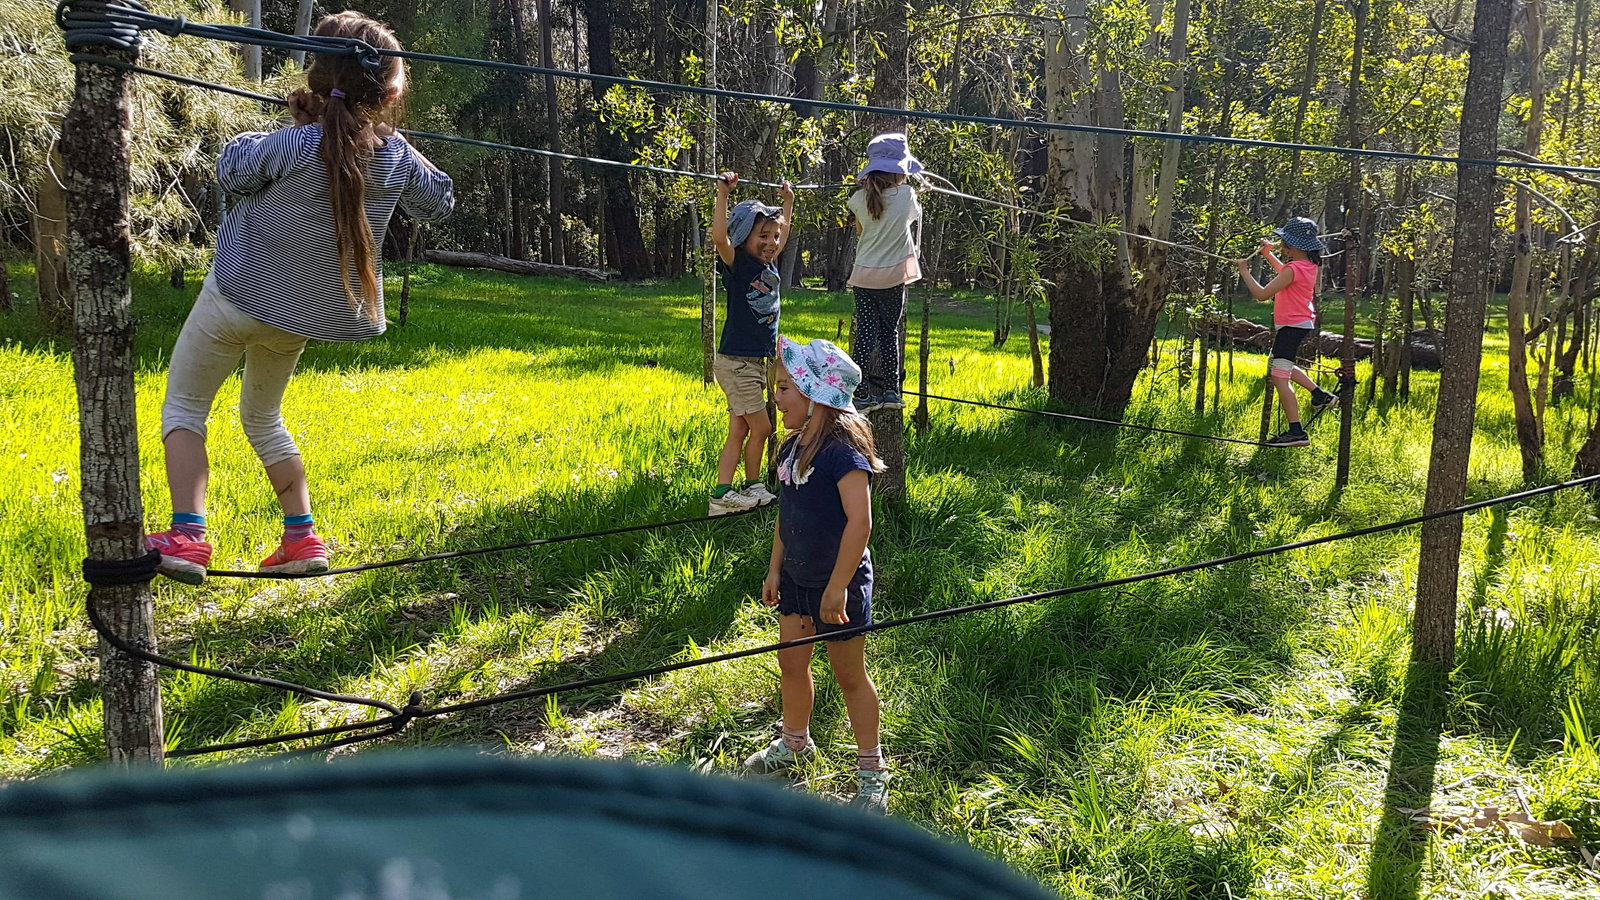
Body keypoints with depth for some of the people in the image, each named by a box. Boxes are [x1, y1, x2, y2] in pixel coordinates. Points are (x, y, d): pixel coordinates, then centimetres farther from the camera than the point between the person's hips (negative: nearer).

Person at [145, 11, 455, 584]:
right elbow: (439, 203, 7)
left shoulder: (293, 146, -25)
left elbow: (232, 172, -7)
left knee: (183, 407, 9)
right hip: (300, 315, 5)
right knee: (262, 416, 24)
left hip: (238, 299, -5)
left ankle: (187, 536, -5)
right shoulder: (398, 158, -13)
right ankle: (302, 538, 17)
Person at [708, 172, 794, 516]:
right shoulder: (738, 265, -12)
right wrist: (723, 192, -31)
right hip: (735, 362, -8)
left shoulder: (769, 264, 9)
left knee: (739, 431, 7)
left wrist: (788, 200, 32)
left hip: (755, 361, 8)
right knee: (761, 427, -2)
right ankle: (753, 487, 14)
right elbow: (719, 237, -31)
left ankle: (723, 494, 9)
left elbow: (782, 231, 29)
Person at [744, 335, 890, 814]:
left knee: (849, 673, 5)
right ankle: (794, 742, 43)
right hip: (797, 577, 8)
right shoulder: (793, 447, 3)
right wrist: (775, 569, 13)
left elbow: (859, 522, -28)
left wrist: (837, 587, -27)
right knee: (791, 661, 19)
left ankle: (871, 773, 21)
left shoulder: (843, 451, -24)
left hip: (838, 582, -8)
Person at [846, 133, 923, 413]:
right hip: (892, 275, -2)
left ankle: (864, 393, 1)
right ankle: (891, 391, 14)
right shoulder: (907, 194, -9)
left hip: (863, 274, 2)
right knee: (890, 331, 10)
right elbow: (916, 215, 12)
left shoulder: (860, 198, -2)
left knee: (865, 332, 4)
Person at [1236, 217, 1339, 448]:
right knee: (1282, 368, 30)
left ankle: (1296, 432, -16)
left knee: (1280, 377, -12)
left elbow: (1262, 294, -23)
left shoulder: (1294, 269, -22)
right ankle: (1321, 395, 35)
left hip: (1292, 325, -10)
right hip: (1302, 323, 10)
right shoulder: (1310, 265, 7)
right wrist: (1268, 254, 22)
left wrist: (1244, 271, -12)